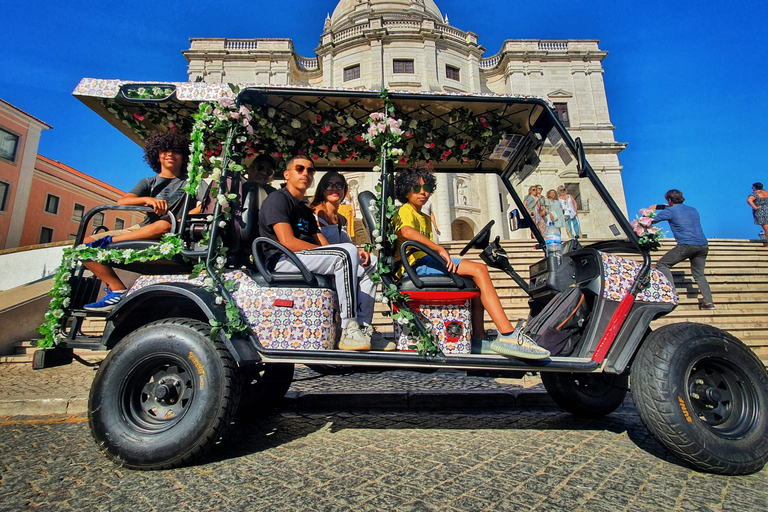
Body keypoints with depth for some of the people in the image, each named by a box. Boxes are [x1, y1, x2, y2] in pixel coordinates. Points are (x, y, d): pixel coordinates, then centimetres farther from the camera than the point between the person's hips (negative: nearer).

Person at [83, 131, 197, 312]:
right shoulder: (148, 182, 20)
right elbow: (122, 202, 3)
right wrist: (147, 199, -18)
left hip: (169, 236, -5)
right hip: (141, 231, 5)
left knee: (165, 225, -39)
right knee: (86, 244, -7)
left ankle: (109, 241, -25)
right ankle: (117, 290, -17)